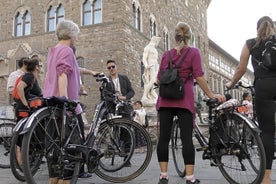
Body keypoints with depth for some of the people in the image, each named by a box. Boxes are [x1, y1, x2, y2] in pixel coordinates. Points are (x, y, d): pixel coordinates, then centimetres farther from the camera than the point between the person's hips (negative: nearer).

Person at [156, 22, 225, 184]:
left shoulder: (166, 54, 13)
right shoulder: (193, 52, 4)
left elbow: (159, 79, 13)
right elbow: (199, 77, -5)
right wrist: (211, 95, 1)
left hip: (165, 99, 3)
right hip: (184, 100, -3)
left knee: (164, 137, 3)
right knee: (187, 138, -3)